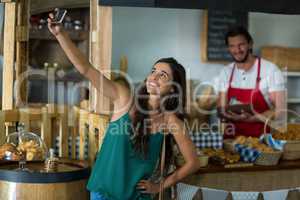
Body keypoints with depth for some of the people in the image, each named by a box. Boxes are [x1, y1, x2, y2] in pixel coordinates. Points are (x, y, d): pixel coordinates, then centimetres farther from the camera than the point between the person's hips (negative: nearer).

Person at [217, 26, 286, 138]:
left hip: (261, 138, -3)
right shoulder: (225, 73, 7)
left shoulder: (270, 70, -7)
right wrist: (232, 115, -13)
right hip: (232, 137, 3)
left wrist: (252, 118, -23)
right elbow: (222, 109, 9)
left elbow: (279, 111, -8)